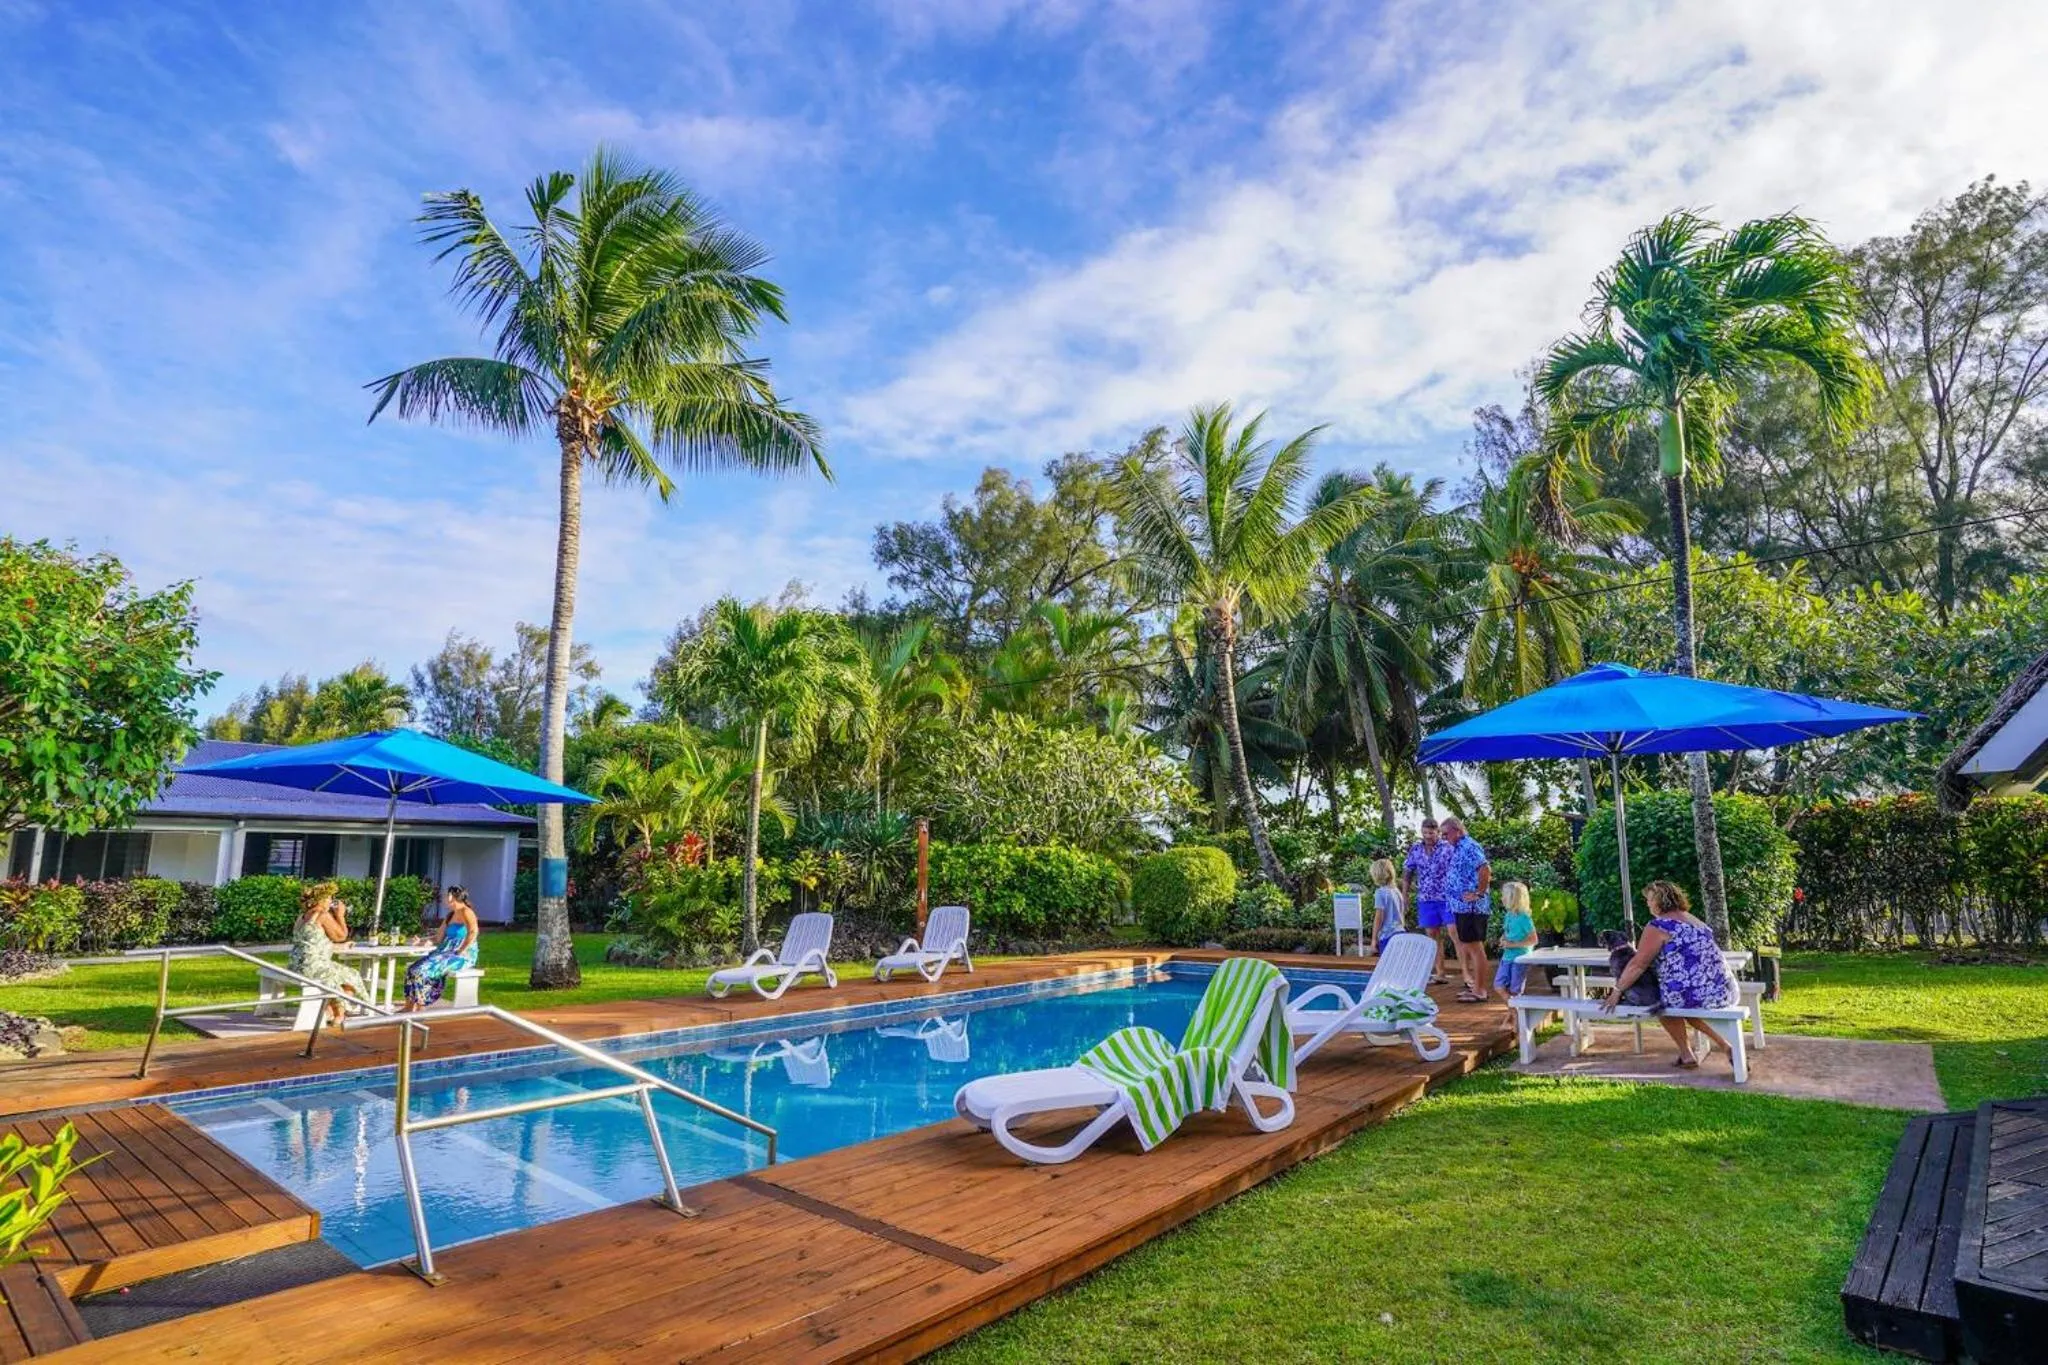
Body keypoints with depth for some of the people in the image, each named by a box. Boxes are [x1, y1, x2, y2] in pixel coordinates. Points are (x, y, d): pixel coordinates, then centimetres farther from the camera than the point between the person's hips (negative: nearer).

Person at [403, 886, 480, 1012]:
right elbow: (441, 938, 20)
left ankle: (417, 1010, -14)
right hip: (446, 953, 9)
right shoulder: (450, 915, 20)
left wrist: (459, 952, -25)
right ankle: (409, 1008, -10)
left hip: (463, 956, -9)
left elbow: (473, 932, -26)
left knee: (424, 970, -23)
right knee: (413, 969, -5)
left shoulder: (465, 912, -10)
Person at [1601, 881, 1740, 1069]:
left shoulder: (1658, 926, -6)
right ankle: (1727, 1048, 24)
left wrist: (1617, 991, 3)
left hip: (1695, 994, -7)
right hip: (1726, 992, 7)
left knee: (1663, 1001, 23)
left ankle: (1686, 1054, 21)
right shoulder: (1692, 920, 18)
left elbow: (1638, 965, -7)